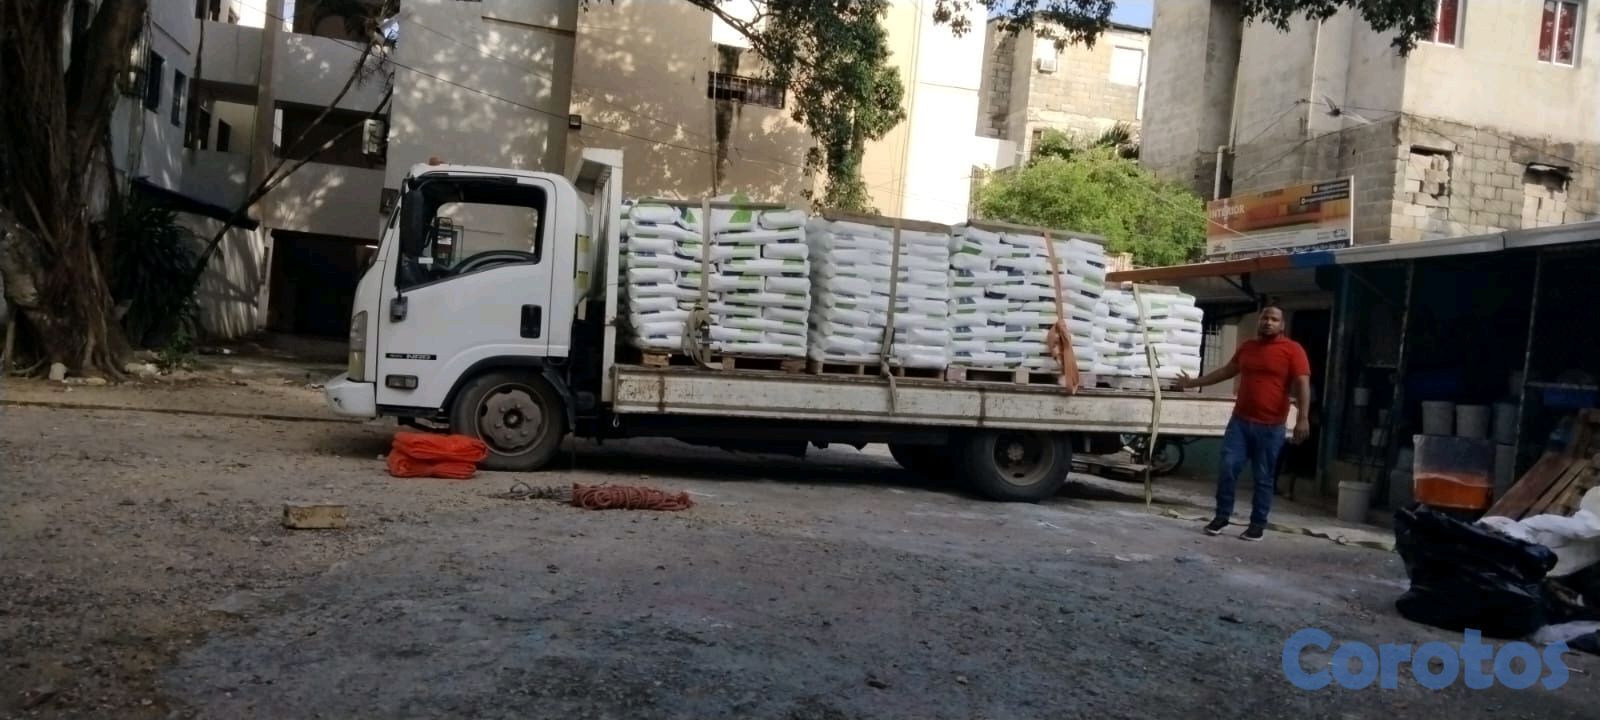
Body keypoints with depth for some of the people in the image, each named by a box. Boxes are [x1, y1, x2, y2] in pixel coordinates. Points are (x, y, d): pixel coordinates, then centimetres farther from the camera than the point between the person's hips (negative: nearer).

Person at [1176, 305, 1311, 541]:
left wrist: (1303, 418, -23)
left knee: (1263, 478, 4)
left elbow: (1302, 384, -13)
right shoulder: (1247, 347, 12)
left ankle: (1258, 524, 14)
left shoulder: (1292, 350, -5)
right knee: (1228, 469, -1)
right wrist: (1193, 382, 27)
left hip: (1271, 426, -4)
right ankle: (1222, 516, 11)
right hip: (1240, 420, 4)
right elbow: (1226, 371, 24)